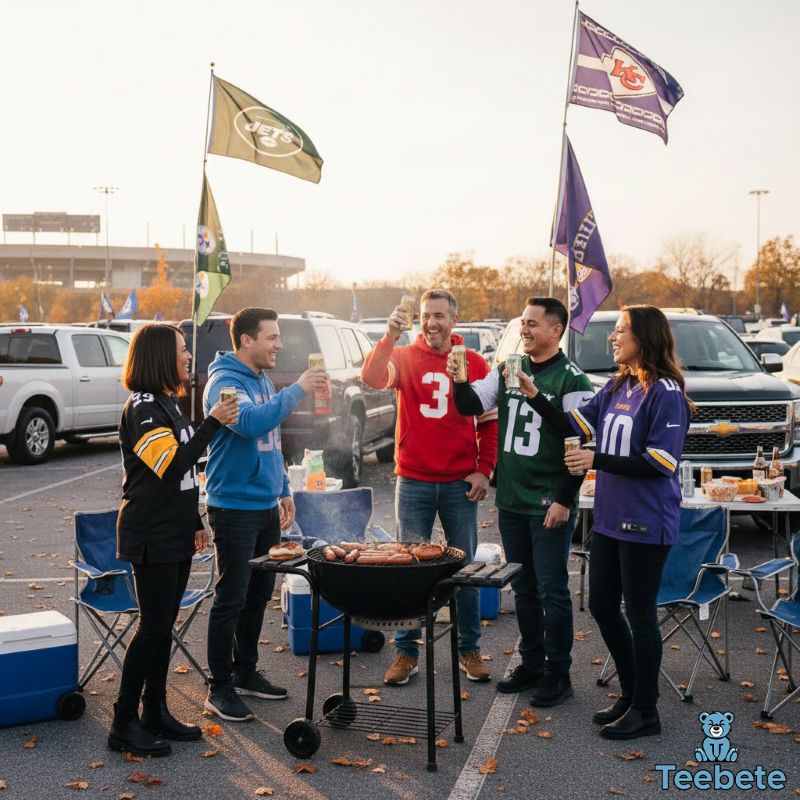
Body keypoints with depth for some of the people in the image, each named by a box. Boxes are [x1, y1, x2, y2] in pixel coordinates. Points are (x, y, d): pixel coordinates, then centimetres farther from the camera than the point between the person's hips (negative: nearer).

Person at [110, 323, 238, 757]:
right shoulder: (142, 407, -15)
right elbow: (172, 465, -24)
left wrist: (195, 522, 20)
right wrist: (213, 422, -21)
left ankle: (155, 712, 21)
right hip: (152, 536, -9)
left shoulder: (166, 403, 14)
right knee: (153, 626, -5)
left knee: (164, 625, 13)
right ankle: (124, 724, 4)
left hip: (175, 534, 9)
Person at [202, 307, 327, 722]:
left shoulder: (263, 380, 13)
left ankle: (246, 672, 28)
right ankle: (220, 688, 7)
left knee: (259, 593, 15)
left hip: (266, 505, 9)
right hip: (235, 506, -9)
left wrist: (283, 489, 20)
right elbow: (251, 423, -34)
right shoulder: (225, 381, -15)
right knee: (232, 598, -3)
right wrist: (298, 389, -29)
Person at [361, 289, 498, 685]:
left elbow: (489, 422, 7)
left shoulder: (475, 364, 3)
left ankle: (469, 650, 22)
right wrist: (390, 336, -31)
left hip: (460, 484, 1)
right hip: (413, 482, 0)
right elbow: (371, 378, -19)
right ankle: (406, 652, 17)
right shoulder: (405, 358, 1)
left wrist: (484, 469, -1)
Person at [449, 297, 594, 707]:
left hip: (549, 505, -6)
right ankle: (531, 662, 26)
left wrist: (564, 500, -14)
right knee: (523, 587, 14)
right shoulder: (507, 369, 9)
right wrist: (459, 380, -13)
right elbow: (472, 405, 7)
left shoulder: (571, 379, -9)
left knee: (551, 590, 0)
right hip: (511, 502, 6)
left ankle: (558, 672, 12)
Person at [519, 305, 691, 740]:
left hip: (645, 523, -8)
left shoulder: (665, 393, -15)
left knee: (639, 614, 2)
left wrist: (597, 461, -21)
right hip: (609, 517, 8)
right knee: (602, 606, 16)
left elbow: (660, 462, -19)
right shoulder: (616, 386, 9)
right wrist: (534, 396, -2)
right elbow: (574, 425, 8)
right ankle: (630, 693, 33)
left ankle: (645, 711, 17)